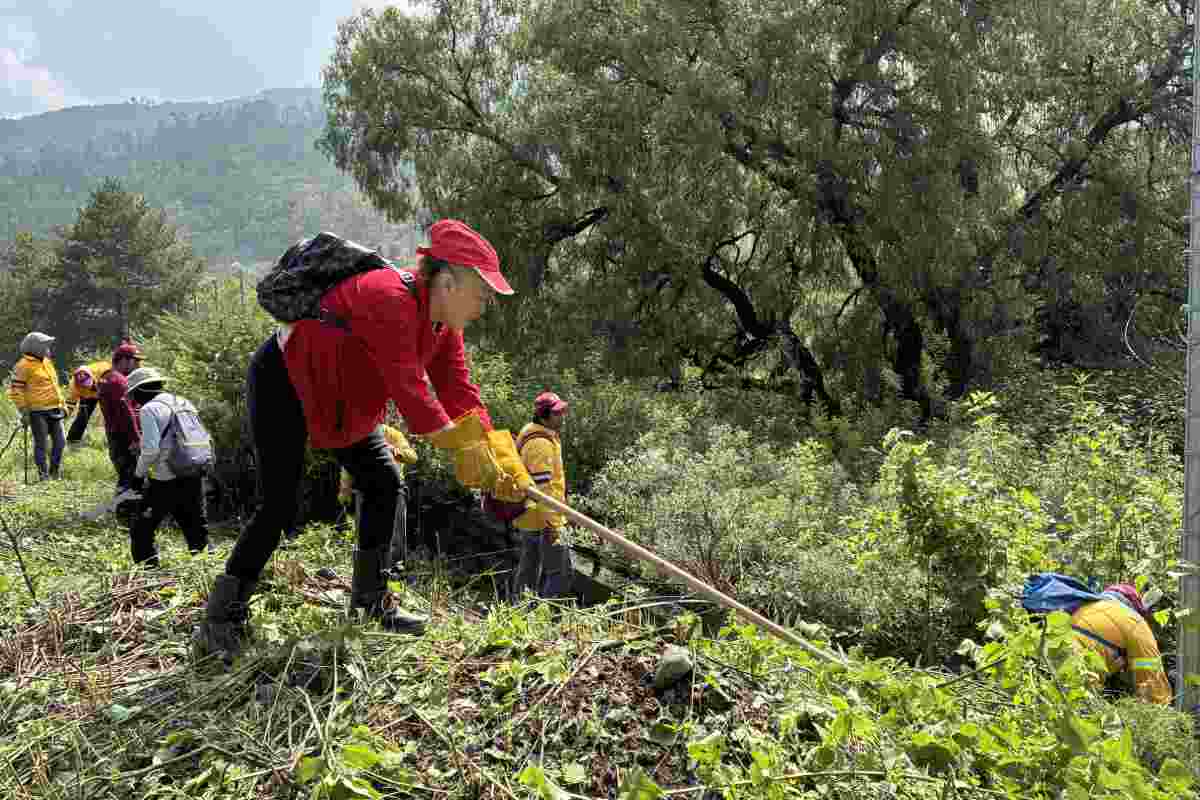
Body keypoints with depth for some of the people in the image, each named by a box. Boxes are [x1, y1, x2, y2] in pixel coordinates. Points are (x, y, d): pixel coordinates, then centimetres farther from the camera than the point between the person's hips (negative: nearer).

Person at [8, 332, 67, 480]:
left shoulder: (47, 362, 15)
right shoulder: (24, 366, -9)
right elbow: (15, 391, -11)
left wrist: (62, 404, 21)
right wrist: (24, 411, -14)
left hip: (54, 410, 7)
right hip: (37, 412, -7)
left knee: (59, 441, 7)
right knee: (41, 444, -1)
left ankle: (54, 472, 21)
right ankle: (43, 475, 8)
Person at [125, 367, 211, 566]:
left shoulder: (149, 409, -6)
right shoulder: (184, 404, 15)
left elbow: (151, 449, -16)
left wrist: (139, 472, -1)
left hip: (165, 482, -7)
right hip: (194, 478, 7)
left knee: (141, 529, 7)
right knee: (197, 529, 14)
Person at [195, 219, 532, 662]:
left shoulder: (443, 323, -4)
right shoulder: (391, 299, -33)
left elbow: (460, 392, -8)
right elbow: (409, 390, -36)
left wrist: (502, 458, -17)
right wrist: (463, 450, -34)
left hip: (341, 399, 9)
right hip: (282, 381, -9)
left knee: (384, 482, 4)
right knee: (278, 504, -13)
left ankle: (370, 599, 15)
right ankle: (219, 625, -3)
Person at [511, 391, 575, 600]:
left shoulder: (530, 437, 14)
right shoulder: (542, 443, -19)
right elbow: (543, 488, -24)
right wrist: (552, 524, -23)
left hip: (527, 519, 10)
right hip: (542, 520, -10)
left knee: (528, 570, 18)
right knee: (562, 572, -6)